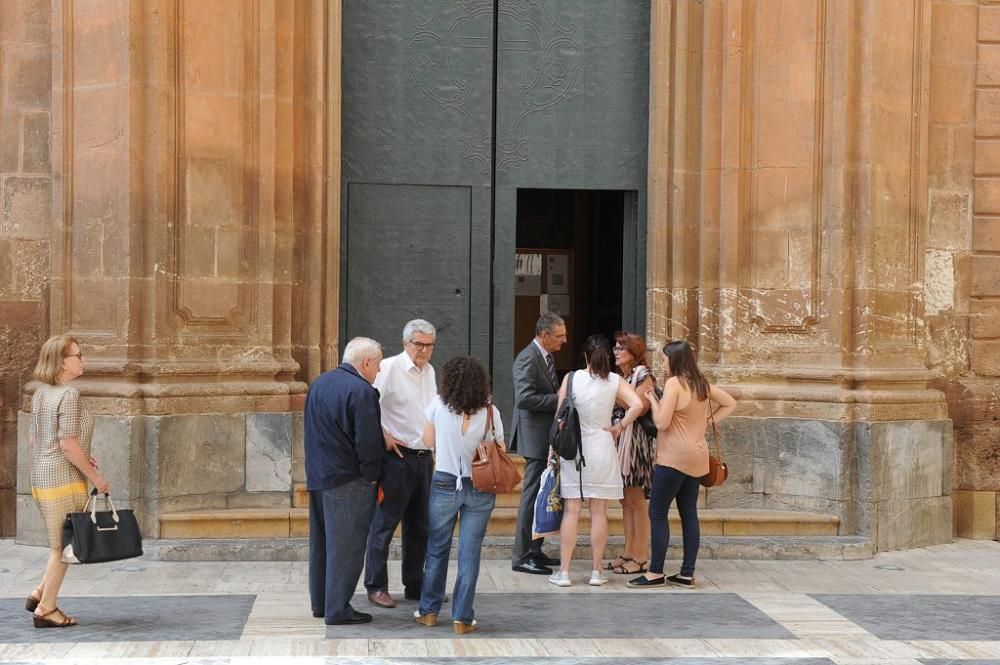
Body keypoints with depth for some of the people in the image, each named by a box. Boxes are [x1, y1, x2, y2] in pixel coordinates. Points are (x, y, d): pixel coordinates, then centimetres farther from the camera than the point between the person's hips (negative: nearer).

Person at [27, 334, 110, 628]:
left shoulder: (40, 393, 10)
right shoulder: (69, 395, -16)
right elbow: (67, 443, -22)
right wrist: (95, 476, -13)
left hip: (42, 477, 9)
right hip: (64, 479, -9)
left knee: (62, 544, 20)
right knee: (63, 546, 2)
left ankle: (40, 594, 18)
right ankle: (46, 609, 9)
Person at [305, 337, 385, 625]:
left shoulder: (319, 383, 10)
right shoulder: (361, 391, -18)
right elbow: (368, 442, -20)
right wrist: (371, 476, -8)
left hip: (317, 477, 9)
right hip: (348, 481, -9)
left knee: (322, 543, 17)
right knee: (346, 546, -1)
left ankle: (320, 602, 26)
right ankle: (338, 609, 2)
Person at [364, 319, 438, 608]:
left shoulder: (429, 371, 13)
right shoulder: (390, 368, -11)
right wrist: (383, 437, -15)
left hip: (424, 457, 8)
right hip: (397, 456, -8)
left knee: (420, 525, 13)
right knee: (385, 523, -1)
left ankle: (415, 585, 22)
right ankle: (376, 587, 7)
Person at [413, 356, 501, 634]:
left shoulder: (439, 406, -7)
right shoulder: (490, 412, -7)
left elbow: (429, 441, 5)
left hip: (445, 484, 0)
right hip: (480, 488, 0)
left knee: (437, 549, 15)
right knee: (470, 554, 5)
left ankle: (429, 611, 23)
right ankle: (462, 617, 7)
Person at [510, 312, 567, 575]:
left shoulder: (546, 357, 14)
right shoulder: (528, 359, -17)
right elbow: (524, 398, -26)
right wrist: (560, 400, -21)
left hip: (546, 437, 10)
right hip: (535, 437, -10)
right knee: (532, 495, -7)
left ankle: (534, 550, 23)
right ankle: (522, 556, -2)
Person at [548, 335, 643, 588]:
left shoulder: (571, 378, -3)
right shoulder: (614, 381, -2)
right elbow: (637, 405, -16)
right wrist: (619, 427, -3)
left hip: (573, 448, 0)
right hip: (602, 450, 0)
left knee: (571, 511, 3)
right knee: (599, 512, 6)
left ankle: (564, 572, 2)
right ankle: (596, 572, 10)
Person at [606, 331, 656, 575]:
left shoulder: (643, 375, -8)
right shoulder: (619, 377, 17)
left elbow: (640, 408, -15)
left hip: (635, 441, -8)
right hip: (618, 439, 8)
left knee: (636, 501, -5)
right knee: (626, 500, 10)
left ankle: (641, 558, -1)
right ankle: (629, 553, 15)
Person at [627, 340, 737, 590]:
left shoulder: (674, 383, -13)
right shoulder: (702, 384, 9)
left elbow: (662, 422, -16)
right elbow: (730, 403, 18)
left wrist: (653, 399, -1)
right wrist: (708, 422, 13)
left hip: (674, 457, -8)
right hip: (696, 457, 8)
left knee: (657, 513, -3)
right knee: (689, 514, 9)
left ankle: (655, 573, -3)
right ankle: (687, 574, 11)